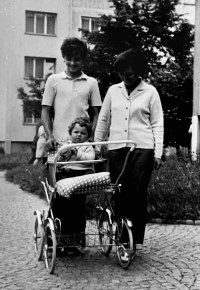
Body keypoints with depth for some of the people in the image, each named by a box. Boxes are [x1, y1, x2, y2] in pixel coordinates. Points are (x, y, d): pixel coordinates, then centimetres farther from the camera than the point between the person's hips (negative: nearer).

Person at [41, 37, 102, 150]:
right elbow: (45, 111, 6)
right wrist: (49, 136, -7)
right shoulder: (53, 80, 7)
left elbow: (96, 114, 10)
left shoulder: (91, 82, 9)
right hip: (59, 141, -1)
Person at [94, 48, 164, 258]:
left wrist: (158, 153, -3)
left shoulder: (150, 92, 4)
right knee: (119, 195, 0)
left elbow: (157, 124, 3)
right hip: (116, 149, 3)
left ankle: (134, 241, 2)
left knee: (137, 196, -3)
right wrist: (96, 146, 12)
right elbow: (103, 120, 16)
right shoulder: (113, 91, 11)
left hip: (142, 148, -2)